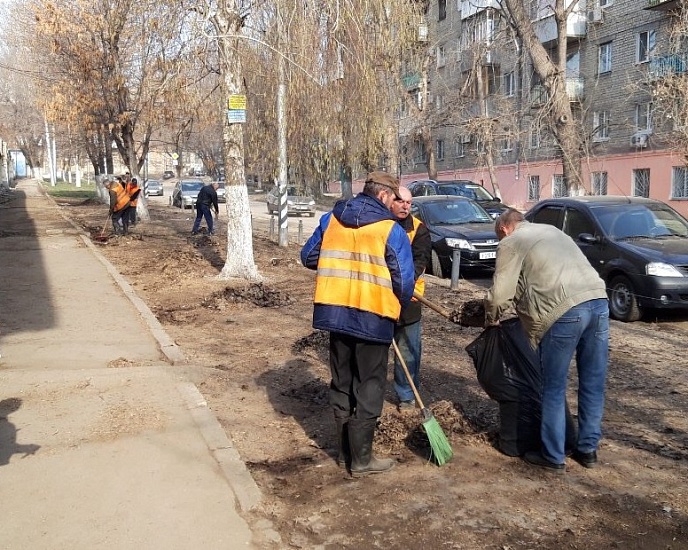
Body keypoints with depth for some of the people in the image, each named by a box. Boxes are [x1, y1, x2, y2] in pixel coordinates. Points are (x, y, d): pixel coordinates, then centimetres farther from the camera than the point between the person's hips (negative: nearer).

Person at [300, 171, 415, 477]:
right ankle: (361, 458, 12)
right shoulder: (391, 229, -10)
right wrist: (398, 307, 8)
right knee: (369, 388, 7)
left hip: (334, 312, 5)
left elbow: (308, 257, 12)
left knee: (342, 383, 18)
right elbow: (404, 281, -11)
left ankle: (346, 450, 28)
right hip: (373, 317, -5)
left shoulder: (331, 219, 5)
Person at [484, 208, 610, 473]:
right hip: (598, 299, 7)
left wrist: (491, 318, 21)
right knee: (593, 383, 15)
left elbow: (500, 293, 2)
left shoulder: (511, 243, 8)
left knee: (554, 387, 6)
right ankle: (588, 449, 28)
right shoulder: (551, 230, 31)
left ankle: (553, 456, 15)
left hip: (565, 309, -7)